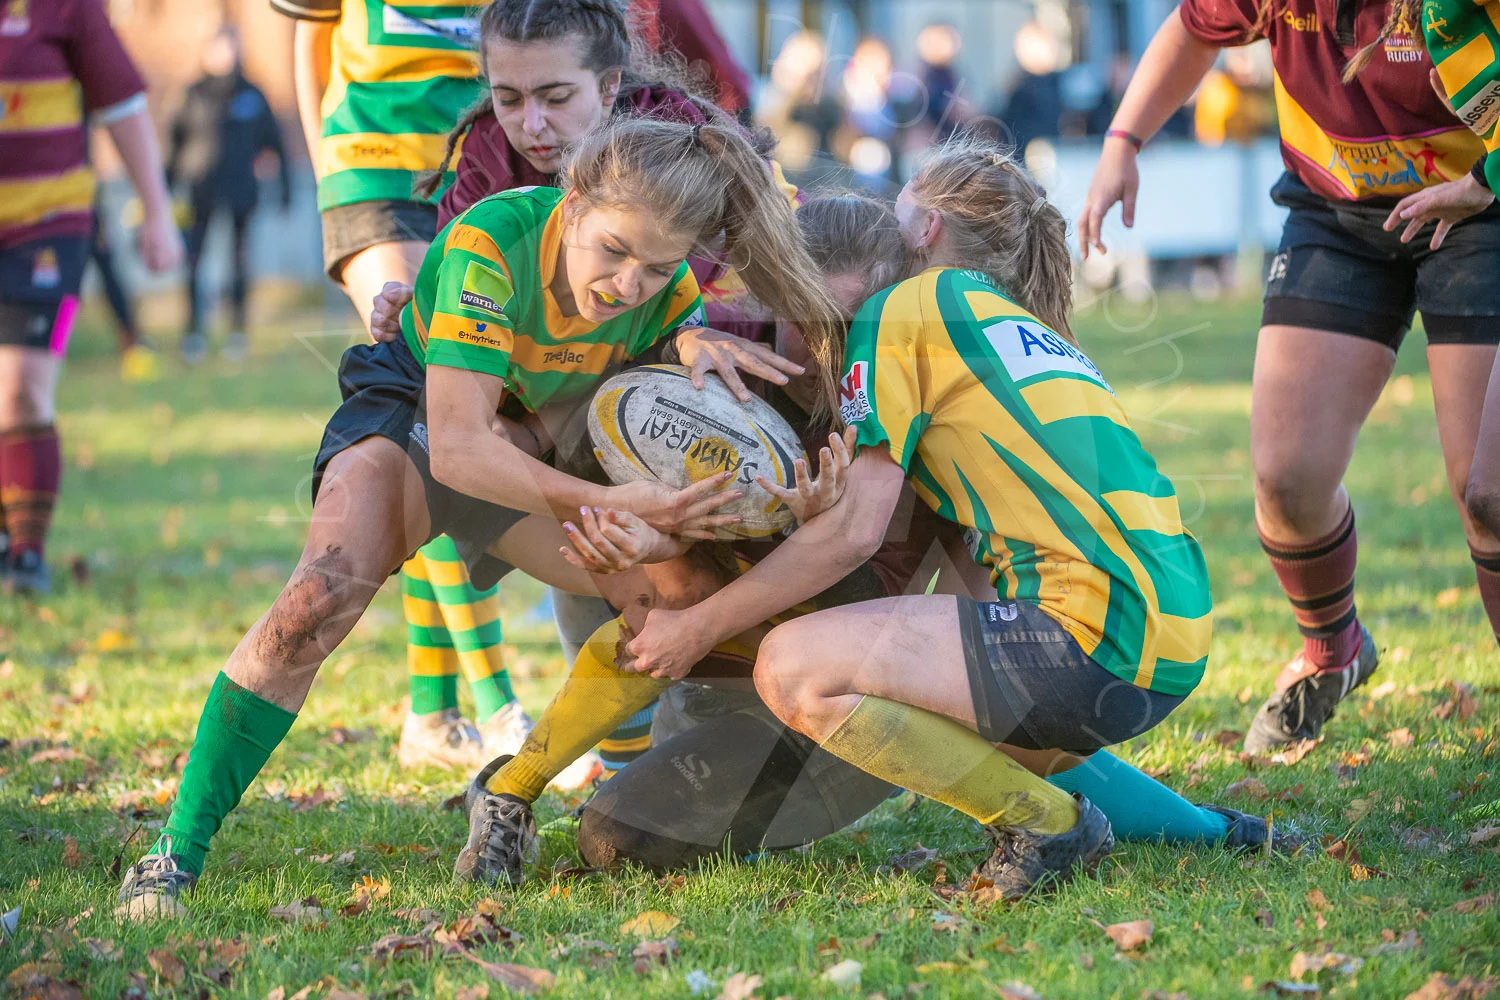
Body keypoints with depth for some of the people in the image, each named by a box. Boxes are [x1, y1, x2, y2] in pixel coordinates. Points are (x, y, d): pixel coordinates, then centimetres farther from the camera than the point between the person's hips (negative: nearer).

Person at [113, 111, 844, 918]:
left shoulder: (670, 286, -21)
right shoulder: (489, 241, -35)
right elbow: (457, 447, -39)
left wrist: (692, 344, -28)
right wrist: (609, 504, -49)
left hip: (542, 448, 5)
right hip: (409, 412, -5)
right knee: (323, 593, -31)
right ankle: (175, 855, -25)